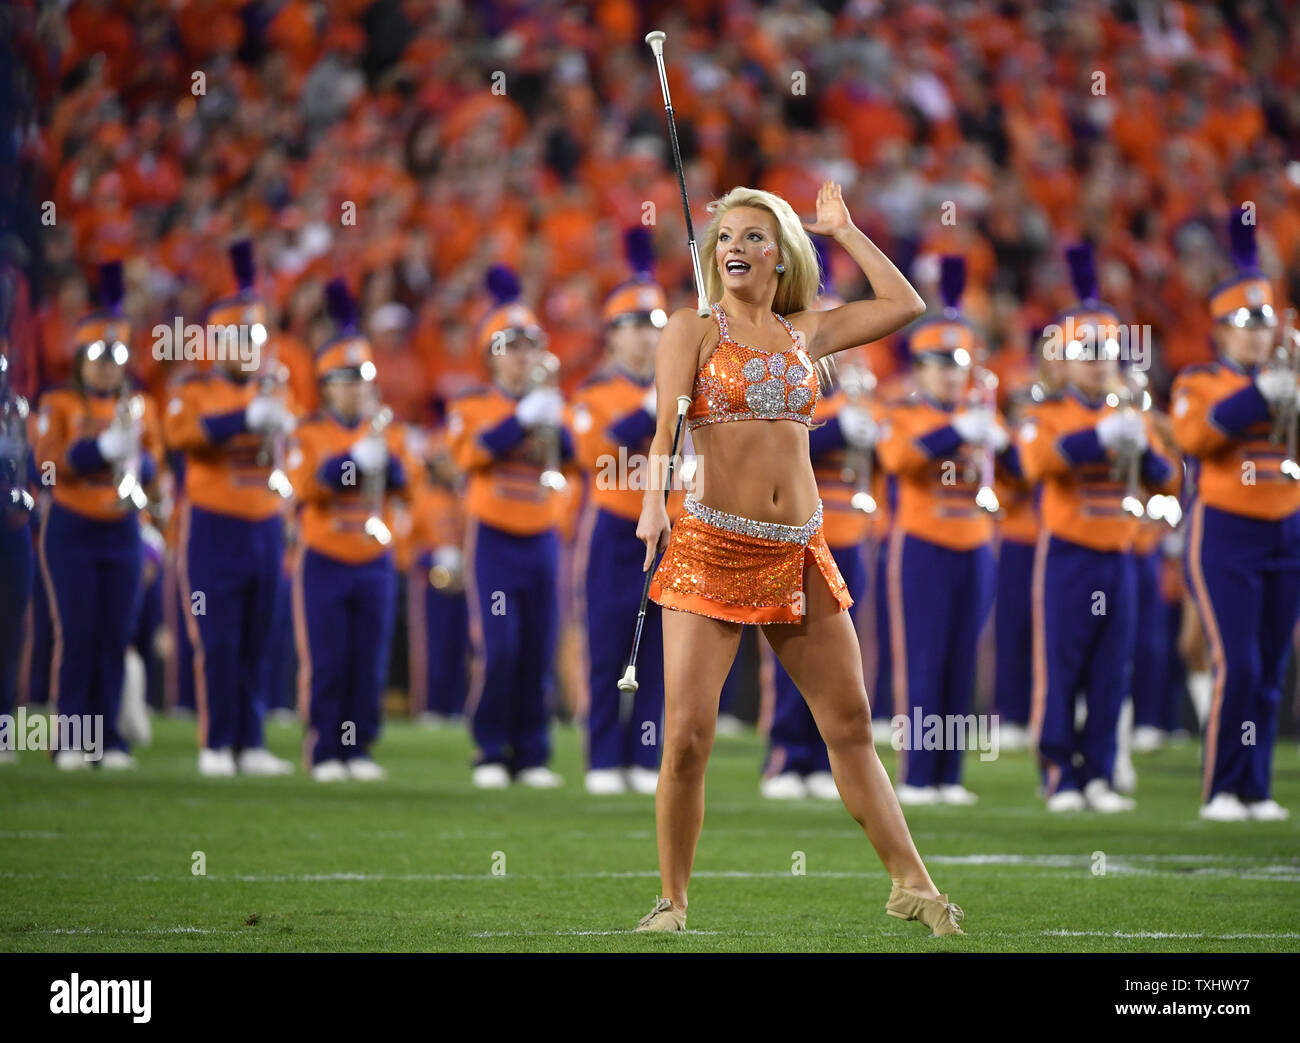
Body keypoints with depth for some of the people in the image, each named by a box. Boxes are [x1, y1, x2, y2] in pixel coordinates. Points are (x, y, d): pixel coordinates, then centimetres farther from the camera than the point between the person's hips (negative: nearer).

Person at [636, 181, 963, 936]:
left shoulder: (806, 332, 14)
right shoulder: (693, 331, 3)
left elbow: (905, 304, 16)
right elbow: (666, 426, -9)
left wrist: (844, 230, 18)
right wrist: (654, 500, -26)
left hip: (800, 553, 4)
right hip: (713, 545, -4)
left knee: (851, 724, 7)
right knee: (688, 734, -10)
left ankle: (912, 886, 14)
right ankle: (672, 900, 2)